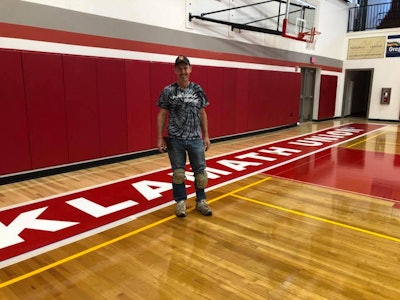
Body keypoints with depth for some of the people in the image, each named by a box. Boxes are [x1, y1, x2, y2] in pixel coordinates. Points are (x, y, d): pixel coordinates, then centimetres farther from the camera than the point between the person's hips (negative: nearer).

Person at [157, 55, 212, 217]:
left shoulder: (198, 90, 4)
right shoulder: (168, 91, -3)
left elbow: (202, 114, 10)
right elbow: (162, 115, 0)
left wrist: (206, 135, 7)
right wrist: (160, 138, -4)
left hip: (196, 139, 2)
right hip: (175, 140, -2)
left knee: (200, 171, 7)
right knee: (178, 172, 7)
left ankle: (201, 201, 24)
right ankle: (181, 202, 23)